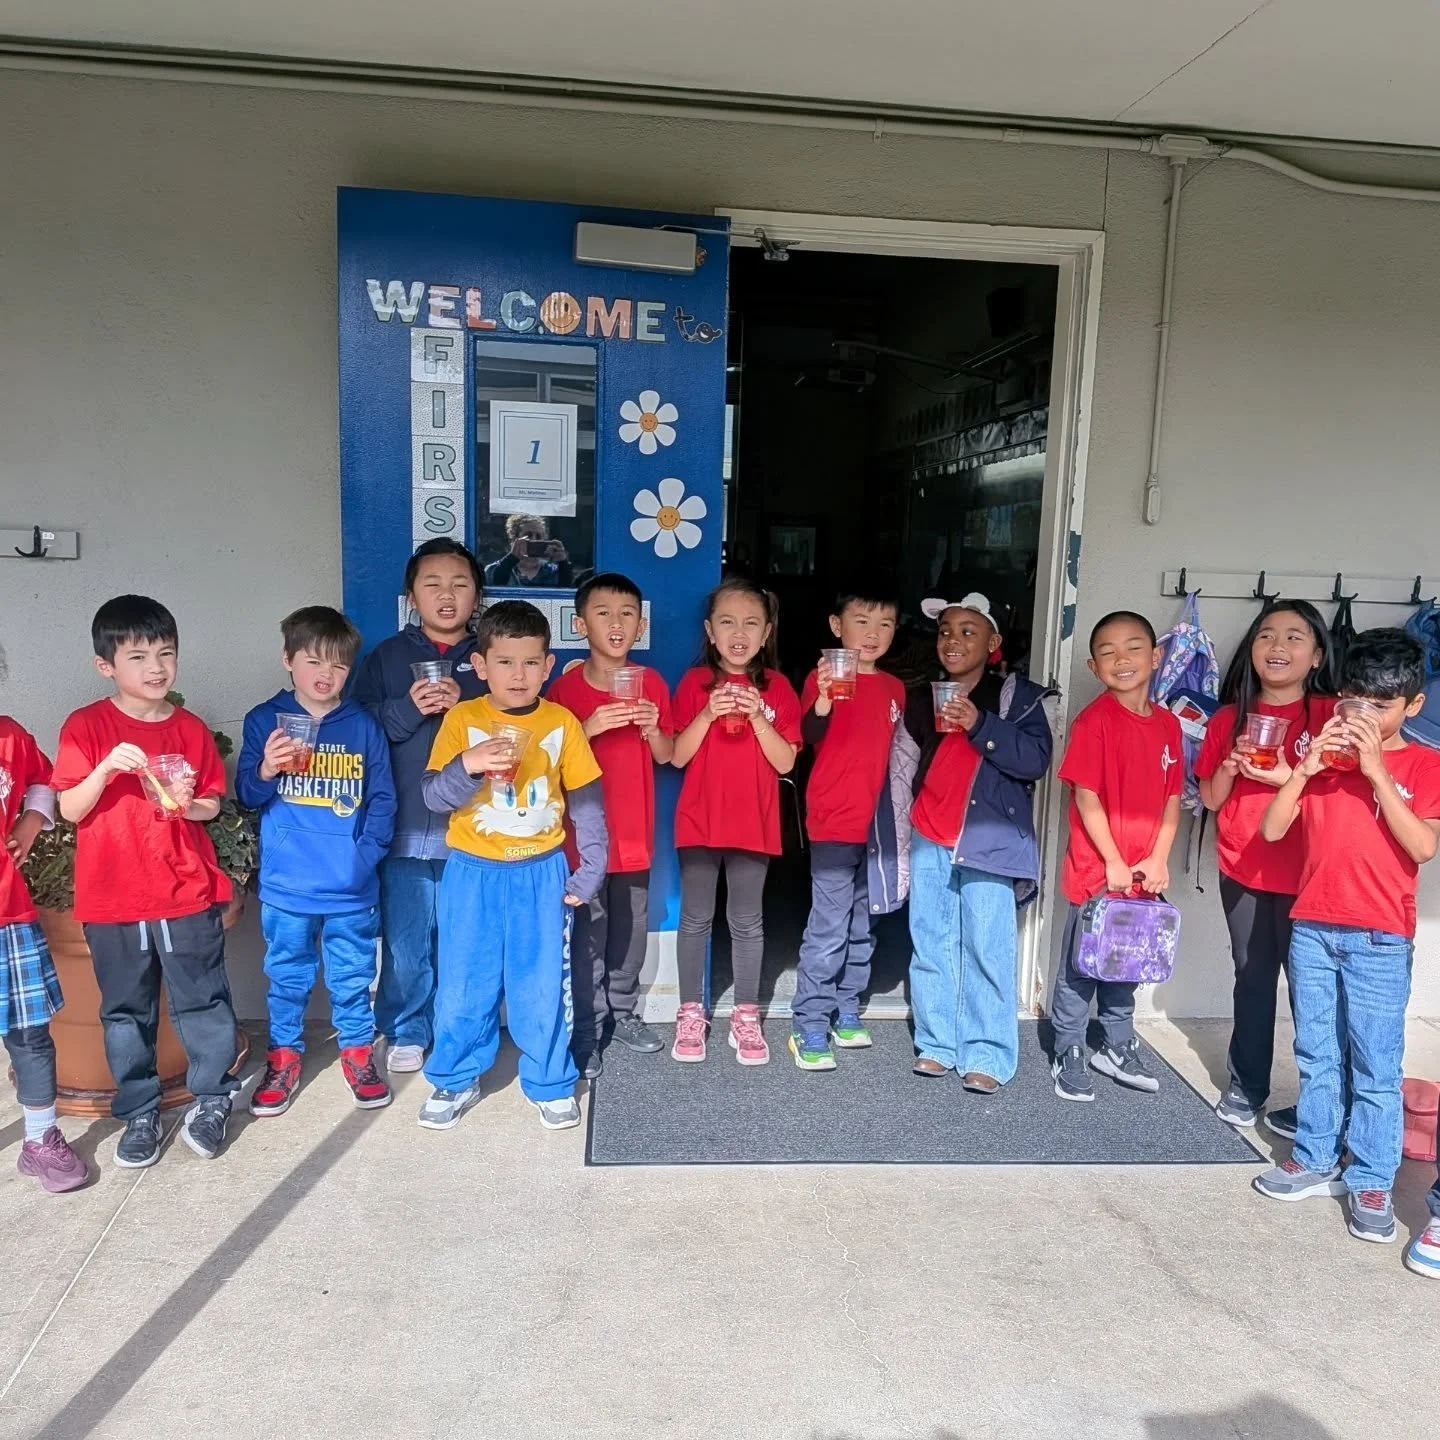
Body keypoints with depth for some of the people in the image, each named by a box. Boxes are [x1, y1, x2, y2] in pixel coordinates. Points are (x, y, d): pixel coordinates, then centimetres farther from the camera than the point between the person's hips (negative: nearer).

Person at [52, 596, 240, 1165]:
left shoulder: (191, 729, 2)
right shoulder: (86, 726, -4)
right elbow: (70, 810, -7)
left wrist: (188, 804, -13)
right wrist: (105, 769, -23)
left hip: (188, 894, 1)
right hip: (112, 900, -1)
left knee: (203, 1002, 8)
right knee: (127, 1011, 12)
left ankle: (211, 1098, 25)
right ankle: (138, 1111, 27)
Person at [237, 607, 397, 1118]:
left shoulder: (363, 726, 1)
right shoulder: (265, 720, 0)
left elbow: (383, 799, 1)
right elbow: (247, 794, -3)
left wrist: (367, 852, -11)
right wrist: (265, 771, -24)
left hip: (352, 886, 0)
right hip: (286, 885, 0)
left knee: (352, 976, 13)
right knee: (287, 977, 14)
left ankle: (358, 1053, 30)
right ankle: (283, 1057, 32)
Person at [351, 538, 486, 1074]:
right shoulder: (385, 657, 7)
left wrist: (467, 707, -14)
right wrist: (408, 709, -13)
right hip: (405, 828, 0)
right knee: (405, 943, 7)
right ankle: (406, 1033, 26)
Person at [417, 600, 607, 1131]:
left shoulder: (562, 723, -2)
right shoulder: (462, 719, -4)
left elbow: (587, 803, 3)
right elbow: (433, 796, -8)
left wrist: (590, 871, -2)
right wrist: (468, 765, -27)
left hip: (541, 874, 0)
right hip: (472, 873, 0)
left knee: (544, 985, 7)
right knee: (463, 985, 8)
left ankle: (549, 1083, 25)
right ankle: (455, 1079, 28)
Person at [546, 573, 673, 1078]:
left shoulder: (651, 683, 2)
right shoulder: (566, 688, -8)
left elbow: (666, 756, 7)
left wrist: (651, 727, -14)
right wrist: (589, 728, -25)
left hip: (634, 833, 4)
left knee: (631, 931, 15)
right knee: (588, 937, 2)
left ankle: (623, 1012, 33)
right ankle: (586, 1034, 14)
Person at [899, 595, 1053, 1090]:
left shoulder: (1016, 695, 0)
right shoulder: (921, 699, 14)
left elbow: (1036, 759, -12)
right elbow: (905, 766, 19)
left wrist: (979, 725, -20)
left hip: (990, 840, -4)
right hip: (930, 841, 5)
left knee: (987, 947, -6)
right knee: (930, 944, 7)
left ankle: (987, 1054, 2)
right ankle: (937, 1044, 18)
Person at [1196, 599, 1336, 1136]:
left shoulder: (1332, 714, -5)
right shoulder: (1230, 718, 5)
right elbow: (1210, 798, 8)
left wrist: (1287, 777, -20)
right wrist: (1230, 766, -11)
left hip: (1307, 873, -3)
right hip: (1242, 870, 3)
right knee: (1253, 979, 13)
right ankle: (1246, 1087, 24)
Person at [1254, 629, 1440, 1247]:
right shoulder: (1325, 754, 6)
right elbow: (1271, 830, 1)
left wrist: (1377, 772, -19)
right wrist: (1304, 768, -11)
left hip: (1380, 939, -3)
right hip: (1311, 928, 3)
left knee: (1376, 1068, 4)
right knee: (1317, 1056, 14)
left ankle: (1372, 1182, 17)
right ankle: (1315, 1160, 27)